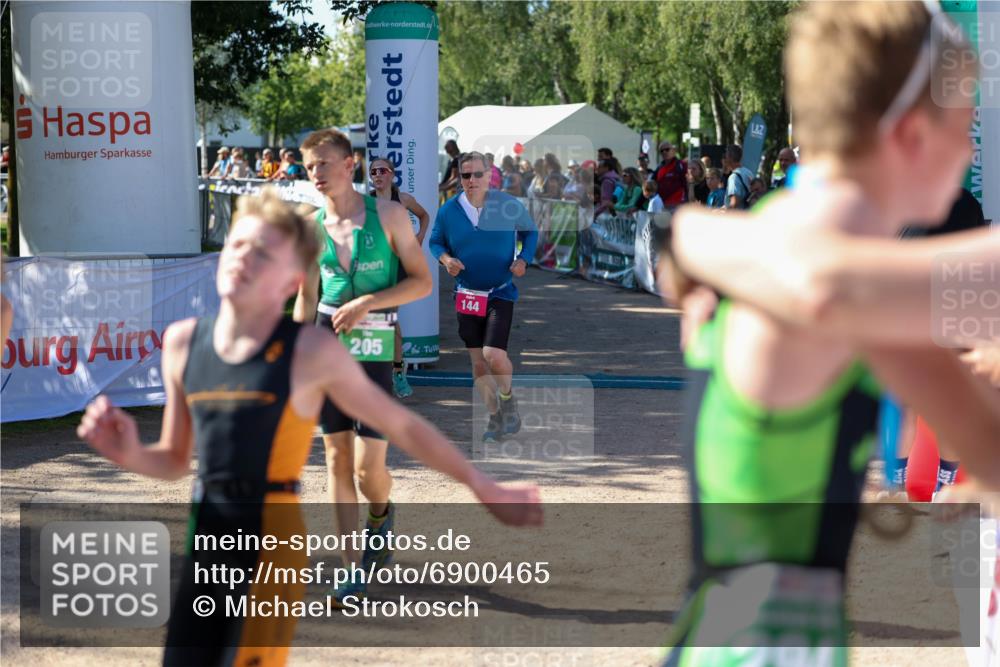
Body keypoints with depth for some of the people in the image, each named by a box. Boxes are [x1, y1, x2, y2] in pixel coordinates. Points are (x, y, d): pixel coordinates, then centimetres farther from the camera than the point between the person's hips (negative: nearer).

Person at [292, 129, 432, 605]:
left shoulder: (388, 215, -4)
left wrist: (365, 303, -14)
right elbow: (306, 298, 14)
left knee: (368, 466, -7)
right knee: (337, 459, 3)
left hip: (373, 348, -3)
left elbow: (422, 281, -3)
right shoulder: (311, 227, 5)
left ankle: (381, 514, 28)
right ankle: (353, 566, 10)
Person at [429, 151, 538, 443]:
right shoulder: (448, 210, -4)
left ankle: (508, 399, 14)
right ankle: (495, 416, 25)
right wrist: (446, 259, -12)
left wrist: (523, 259, -10)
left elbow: (530, 233, 7)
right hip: (466, 295, 3)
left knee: (493, 355, -17)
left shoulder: (509, 206, -9)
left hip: (501, 292, -3)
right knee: (477, 361, 8)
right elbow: (435, 241, 10)